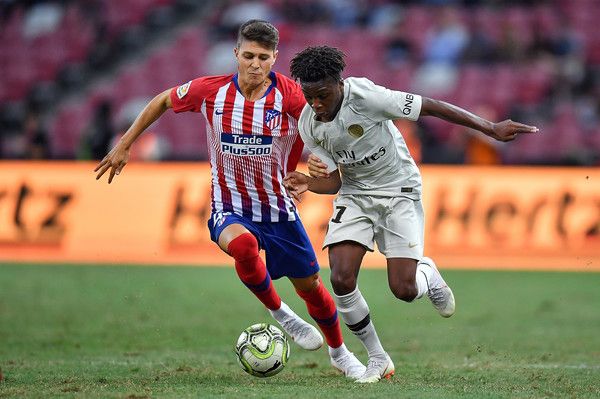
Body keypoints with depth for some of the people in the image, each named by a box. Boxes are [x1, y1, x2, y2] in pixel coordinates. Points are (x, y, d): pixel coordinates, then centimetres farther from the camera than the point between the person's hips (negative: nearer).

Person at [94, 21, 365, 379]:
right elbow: (163, 101, 6)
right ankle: (279, 314, -11)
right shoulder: (211, 91, -11)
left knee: (310, 286, 10)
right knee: (242, 244, -36)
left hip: (279, 209, 1)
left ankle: (340, 353, 39)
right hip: (230, 211, -1)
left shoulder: (290, 96, -16)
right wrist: (124, 146, 8)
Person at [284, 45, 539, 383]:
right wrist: (308, 184, -26)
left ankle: (428, 275, 28)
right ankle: (378, 359, 5)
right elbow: (334, 180, -2)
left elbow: (430, 107, -22)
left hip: (399, 191, -4)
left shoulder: (365, 96, -26)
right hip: (354, 195, 4)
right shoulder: (308, 124, -8)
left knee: (404, 290, -12)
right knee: (342, 280, -16)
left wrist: (491, 129, -21)